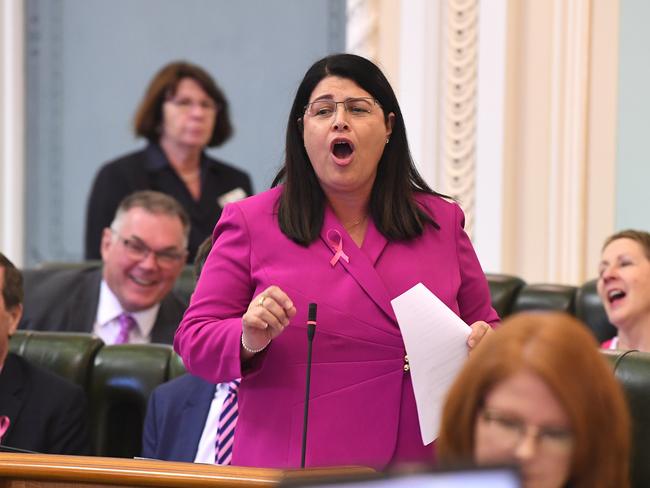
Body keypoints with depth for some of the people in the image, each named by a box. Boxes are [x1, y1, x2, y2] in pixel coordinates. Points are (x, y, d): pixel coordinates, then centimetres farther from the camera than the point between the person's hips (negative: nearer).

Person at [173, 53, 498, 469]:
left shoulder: (442, 222, 9)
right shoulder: (252, 224, 1)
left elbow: (484, 324, 16)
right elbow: (194, 341, 1)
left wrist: (485, 343, -7)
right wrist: (249, 341, -20)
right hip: (292, 467, -2)